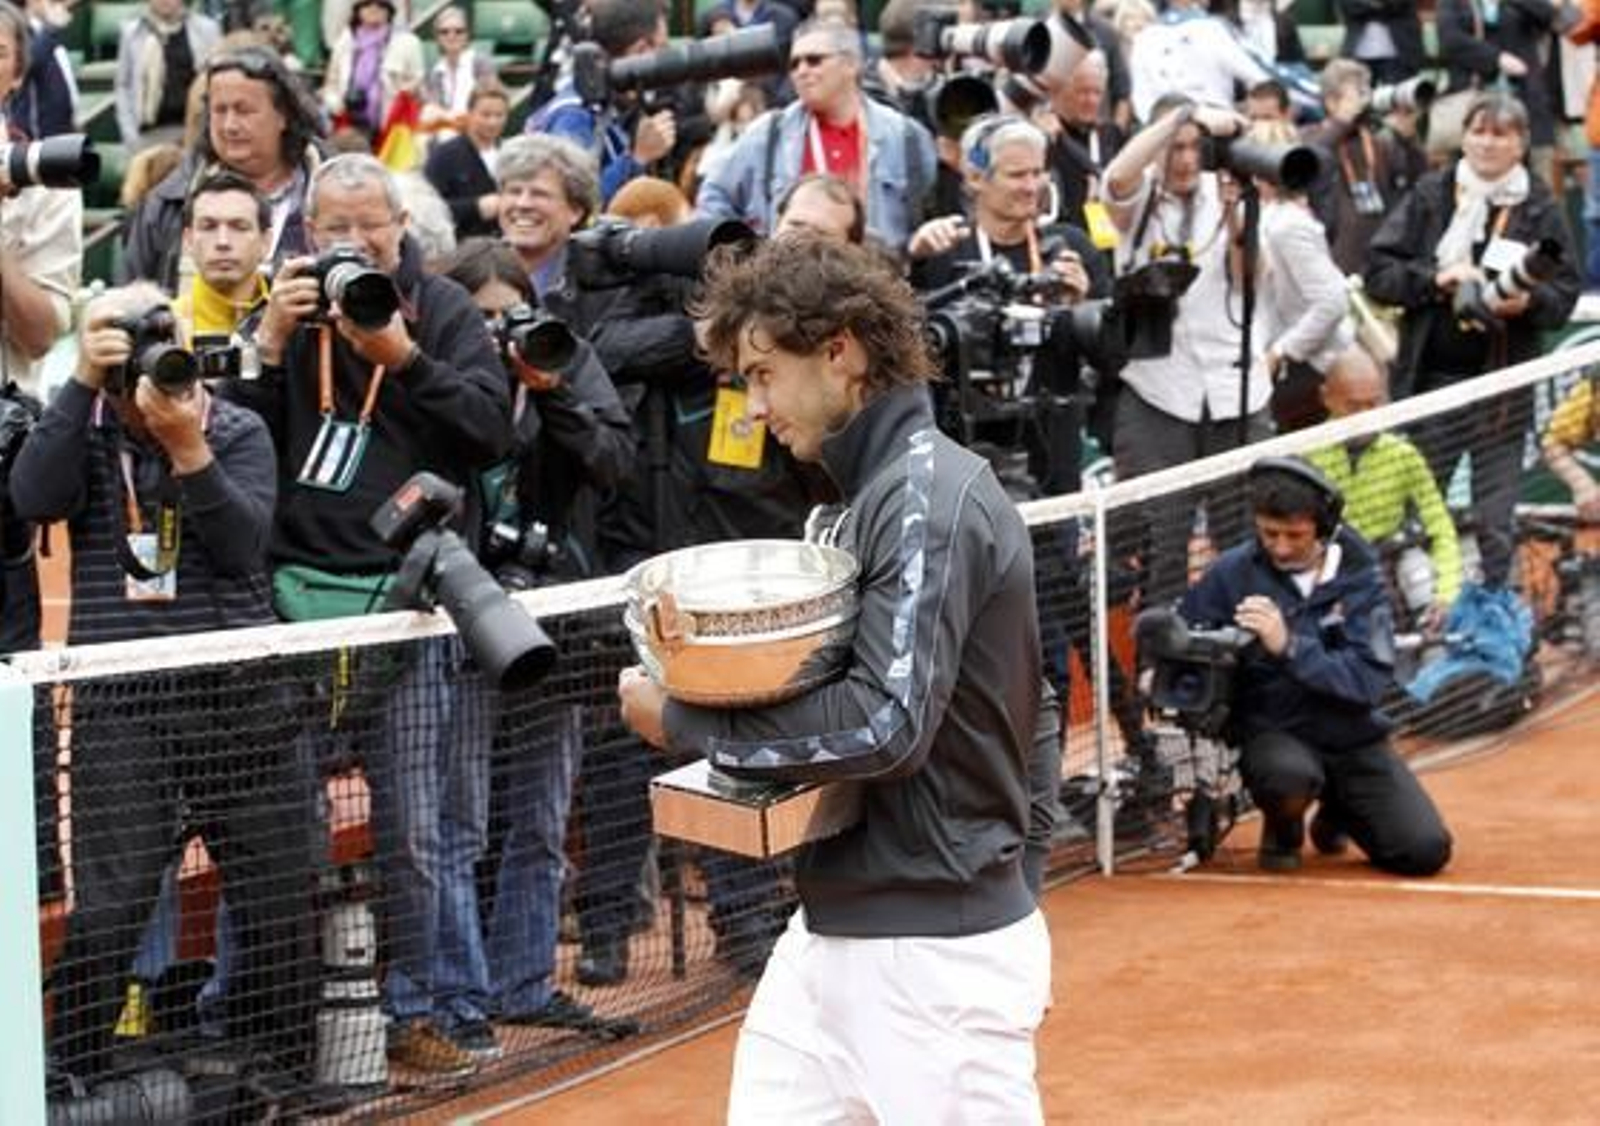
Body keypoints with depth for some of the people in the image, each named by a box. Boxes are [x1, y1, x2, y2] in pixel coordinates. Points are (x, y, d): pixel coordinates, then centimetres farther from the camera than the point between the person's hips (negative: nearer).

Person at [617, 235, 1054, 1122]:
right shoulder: (874, 493, 13)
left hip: (934, 946, -9)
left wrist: (685, 720, -14)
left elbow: (889, 725, -24)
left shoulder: (930, 498, -15)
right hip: (834, 929, 9)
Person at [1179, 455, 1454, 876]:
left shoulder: (1357, 573, -6)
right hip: (1272, 733, -2)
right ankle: (1283, 829, 2)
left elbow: (1370, 679, -17)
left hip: (1353, 736, 2)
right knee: (1291, 774, -38)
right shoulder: (1232, 573, -9)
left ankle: (1338, 813, 23)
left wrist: (1289, 646, -30)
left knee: (1426, 850, -12)